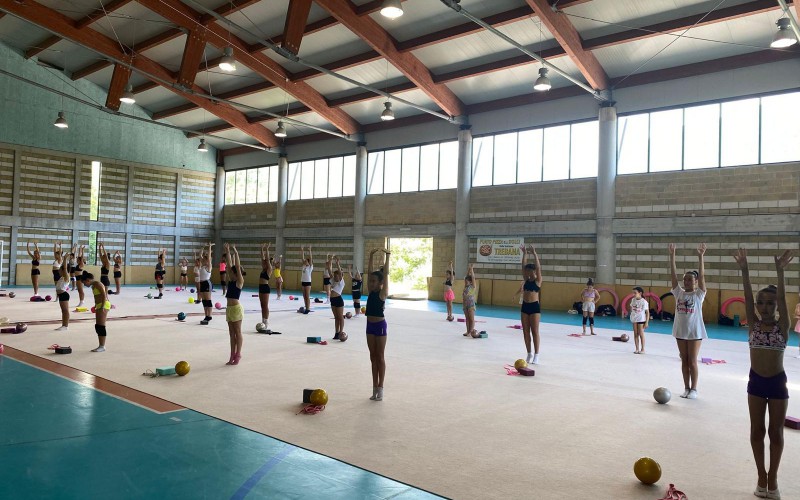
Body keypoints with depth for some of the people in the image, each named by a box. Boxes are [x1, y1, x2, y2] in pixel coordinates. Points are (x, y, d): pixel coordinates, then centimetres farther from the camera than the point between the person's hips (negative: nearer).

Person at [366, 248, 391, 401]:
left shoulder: (383, 292, -10)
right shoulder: (370, 291, 5)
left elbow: (385, 274, -15)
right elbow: (369, 272, 3)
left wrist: (387, 256, -15)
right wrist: (371, 255, 0)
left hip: (380, 325, -7)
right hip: (370, 325, 7)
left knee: (380, 357, 2)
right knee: (373, 357, 10)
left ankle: (380, 388, 10)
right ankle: (375, 387, 18)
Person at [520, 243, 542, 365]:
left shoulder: (538, 280, -4)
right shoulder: (526, 280, 9)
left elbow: (538, 267, -15)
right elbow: (523, 266, 5)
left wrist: (534, 253, -17)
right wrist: (524, 253, -1)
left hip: (535, 306, -6)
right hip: (525, 306, 6)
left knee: (535, 331, -3)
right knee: (525, 331, 7)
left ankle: (536, 355, 3)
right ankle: (529, 354, 16)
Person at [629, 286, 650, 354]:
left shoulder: (644, 302, -14)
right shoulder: (633, 300, 3)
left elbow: (647, 312, -11)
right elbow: (630, 308, 21)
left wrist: (647, 322, -13)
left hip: (641, 320, -5)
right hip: (634, 319, 5)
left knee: (641, 334, 0)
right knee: (635, 334, 7)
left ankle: (642, 349, 11)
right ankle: (637, 349, 13)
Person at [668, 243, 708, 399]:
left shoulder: (699, 294, -6)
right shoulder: (679, 293, 2)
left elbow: (702, 275, -17)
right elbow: (673, 274, -4)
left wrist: (701, 257, -26)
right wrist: (672, 255, -12)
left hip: (695, 332, -4)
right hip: (680, 331, 4)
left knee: (692, 361, 1)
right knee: (684, 361, 10)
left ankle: (693, 389, 12)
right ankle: (686, 388, 19)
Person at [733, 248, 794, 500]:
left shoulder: (782, 327, -6)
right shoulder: (753, 325, -2)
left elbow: (782, 298, -19)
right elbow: (747, 297, -11)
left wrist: (779, 271, -30)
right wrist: (744, 270, -21)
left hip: (777, 384, -2)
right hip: (756, 382, 2)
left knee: (776, 432, 8)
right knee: (757, 430, 8)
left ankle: (773, 478, 21)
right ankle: (761, 476, 21)